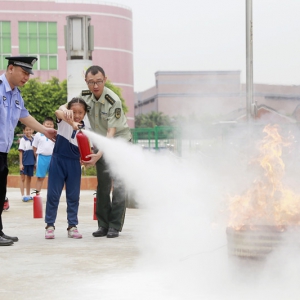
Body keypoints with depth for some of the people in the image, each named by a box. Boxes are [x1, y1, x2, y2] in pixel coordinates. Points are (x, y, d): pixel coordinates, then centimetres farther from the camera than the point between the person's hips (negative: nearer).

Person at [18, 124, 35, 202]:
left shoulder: (33, 139, 8)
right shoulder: (23, 140, -7)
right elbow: (20, 152, -7)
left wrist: (35, 162, 14)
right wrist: (21, 163, -11)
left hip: (31, 162, 5)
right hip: (24, 162, -5)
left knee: (29, 178, 11)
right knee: (23, 179, 0)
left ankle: (28, 195, 17)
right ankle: (23, 196, 1)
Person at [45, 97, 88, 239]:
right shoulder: (63, 121, -7)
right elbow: (58, 112, -31)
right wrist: (72, 123, -49)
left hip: (74, 164, 2)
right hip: (58, 161, -2)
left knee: (73, 196, 5)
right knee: (53, 194, 0)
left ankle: (72, 226, 13)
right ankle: (50, 225, 10)